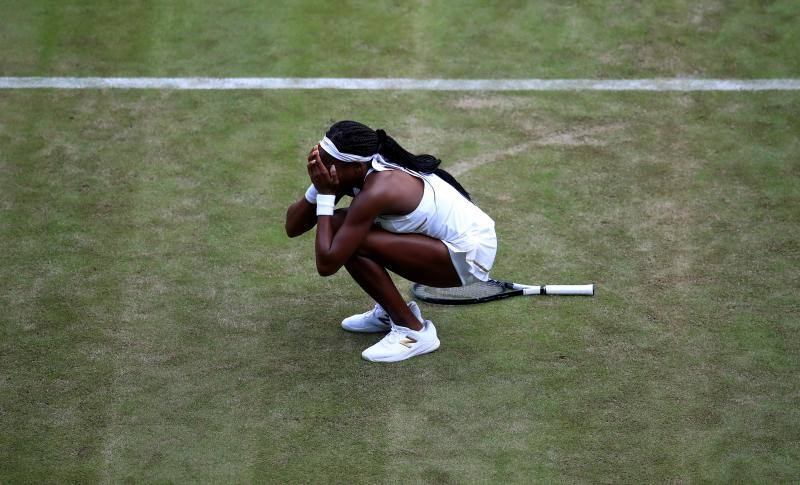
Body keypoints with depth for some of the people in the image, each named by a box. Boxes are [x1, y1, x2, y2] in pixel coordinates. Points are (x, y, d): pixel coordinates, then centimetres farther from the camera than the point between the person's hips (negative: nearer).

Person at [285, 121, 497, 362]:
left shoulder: (374, 192, -29)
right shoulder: (357, 173, -3)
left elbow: (326, 265, -28)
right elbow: (293, 227, -2)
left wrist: (325, 196, -23)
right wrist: (317, 188, -20)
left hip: (469, 256, -9)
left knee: (352, 244, -22)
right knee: (338, 227, 2)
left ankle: (414, 331, -9)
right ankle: (391, 312, 16)